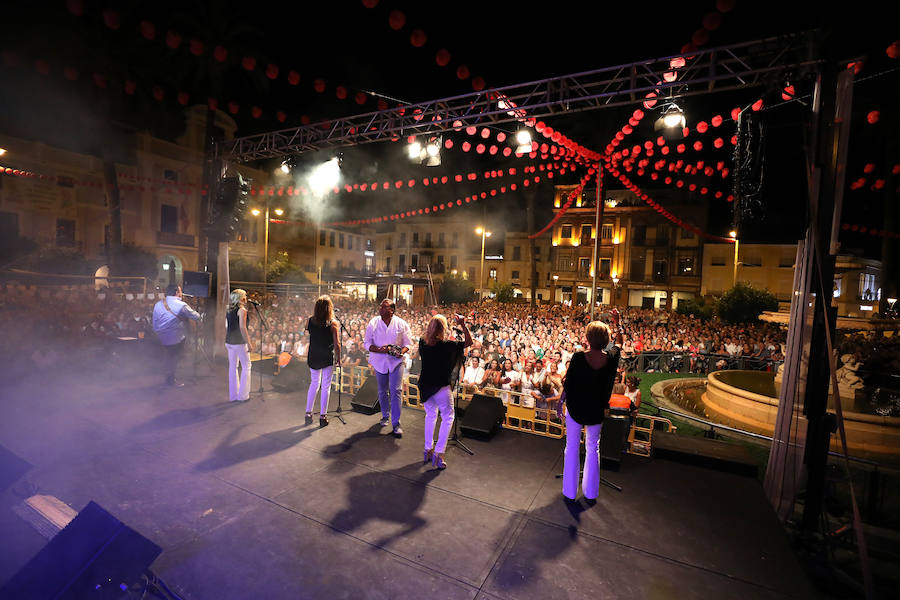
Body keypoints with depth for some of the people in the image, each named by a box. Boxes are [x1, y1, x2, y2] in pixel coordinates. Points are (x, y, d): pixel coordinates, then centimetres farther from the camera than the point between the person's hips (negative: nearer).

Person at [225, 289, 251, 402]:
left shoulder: (228, 311, 11)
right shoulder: (242, 310, -12)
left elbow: (226, 327, 14)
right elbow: (242, 328, -19)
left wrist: (226, 341, 20)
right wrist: (248, 342, -17)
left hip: (229, 342, 8)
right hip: (239, 342, -7)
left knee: (232, 367, 12)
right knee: (246, 366, 3)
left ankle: (233, 395, 19)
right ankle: (243, 395, 3)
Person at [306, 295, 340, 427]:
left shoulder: (310, 321, -6)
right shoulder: (332, 323, -14)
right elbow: (336, 344, -12)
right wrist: (338, 358, 0)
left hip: (313, 358, 4)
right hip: (328, 358, -3)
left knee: (314, 384, 19)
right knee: (325, 386, 7)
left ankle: (308, 413, 25)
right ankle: (322, 416, 13)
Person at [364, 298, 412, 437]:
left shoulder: (401, 324, -5)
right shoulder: (373, 323, -2)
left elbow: (407, 343, 0)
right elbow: (367, 344, -2)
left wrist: (401, 352, -21)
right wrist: (379, 350, -20)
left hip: (396, 362, -2)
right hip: (379, 362, 2)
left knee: (395, 391, -7)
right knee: (382, 392, 14)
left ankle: (396, 423, 3)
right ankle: (385, 416, 37)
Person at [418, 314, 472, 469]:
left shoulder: (422, 342, -6)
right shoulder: (445, 345, -20)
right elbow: (469, 342, -13)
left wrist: (433, 323, 10)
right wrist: (462, 324, -13)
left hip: (425, 385, 6)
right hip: (440, 386, -5)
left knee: (430, 415, 22)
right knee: (447, 417, 11)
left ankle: (428, 450, 29)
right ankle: (438, 454, 6)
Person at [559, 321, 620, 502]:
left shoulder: (579, 357, -22)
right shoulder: (612, 358, -15)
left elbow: (567, 384, -14)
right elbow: (616, 346, 10)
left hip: (575, 407, -2)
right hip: (596, 410, 2)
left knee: (572, 447, 13)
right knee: (593, 448, 20)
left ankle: (570, 491, 25)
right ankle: (591, 492, 32)